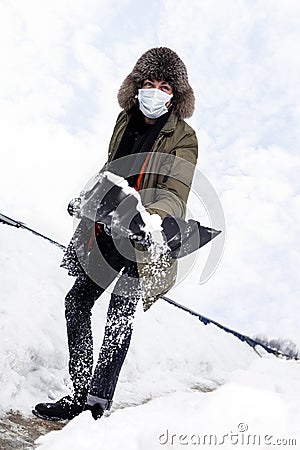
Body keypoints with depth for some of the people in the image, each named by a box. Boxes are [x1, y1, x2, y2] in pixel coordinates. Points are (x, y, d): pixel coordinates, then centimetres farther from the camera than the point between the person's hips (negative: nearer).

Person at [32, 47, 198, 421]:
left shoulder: (183, 138, -9)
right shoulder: (127, 120, 9)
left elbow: (175, 194, -20)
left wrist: (151, 216, -38)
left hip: (146, 238, -6)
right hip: (109, 228, 6)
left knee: (120, 313, -12)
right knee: (78, 300, 3)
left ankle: (99, 402, -4)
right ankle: (80, 393, 11)